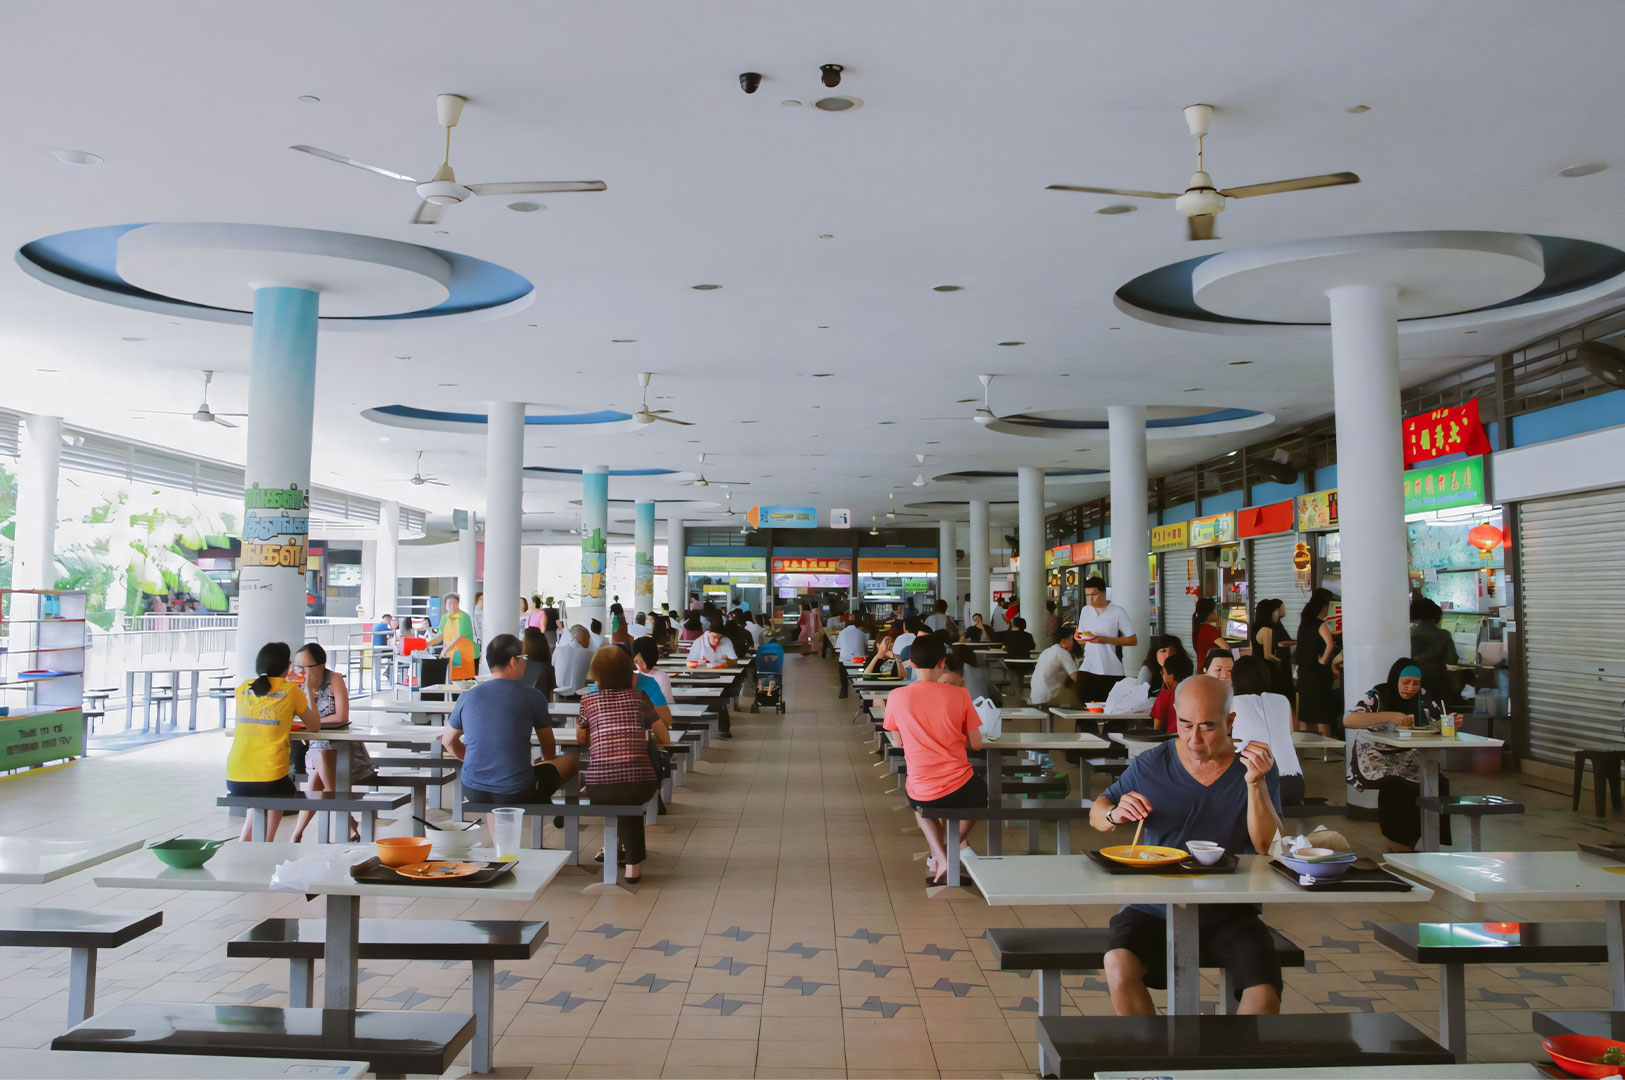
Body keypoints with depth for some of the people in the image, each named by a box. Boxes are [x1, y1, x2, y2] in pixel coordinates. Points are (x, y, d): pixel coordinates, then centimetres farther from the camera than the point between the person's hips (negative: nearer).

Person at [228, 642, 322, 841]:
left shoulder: (243, 688, 11)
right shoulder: (292, 691, 1)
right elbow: (315, 727, 12)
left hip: (234, 781, 4)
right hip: (270, 780, -4)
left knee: (258, 796, 37)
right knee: (283, 793, 31)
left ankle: (246, 839, 25)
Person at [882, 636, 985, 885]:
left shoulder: (896, 697, -6)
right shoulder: (958, 695, -7)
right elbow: (976, 744, 0)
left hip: (922, 794, 1)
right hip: (960, 789, 0)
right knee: (980, 793, 37)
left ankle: (940, 857, 15)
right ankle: (947, 849, 19)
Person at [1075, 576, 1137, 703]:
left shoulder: (1118, 612, -3)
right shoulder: (1085, 610, 12)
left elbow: (1133, 640, -5)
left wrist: (1107, 640, -15)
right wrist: (1079, 638, -4)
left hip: (1112, 671, -3)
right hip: (1088, 668, 4)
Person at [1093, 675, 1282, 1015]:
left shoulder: (1257, 767, 0)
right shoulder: (1150, 764, 0)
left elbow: (1267, 847, -9)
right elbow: (1096, 812, 10)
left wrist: (1256, 784, -21)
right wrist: (1115, 814, -13)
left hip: (1230, 910, 0)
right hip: (1156, 907, 0)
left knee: (1266, 993, -25)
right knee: (1119, 971, -27)